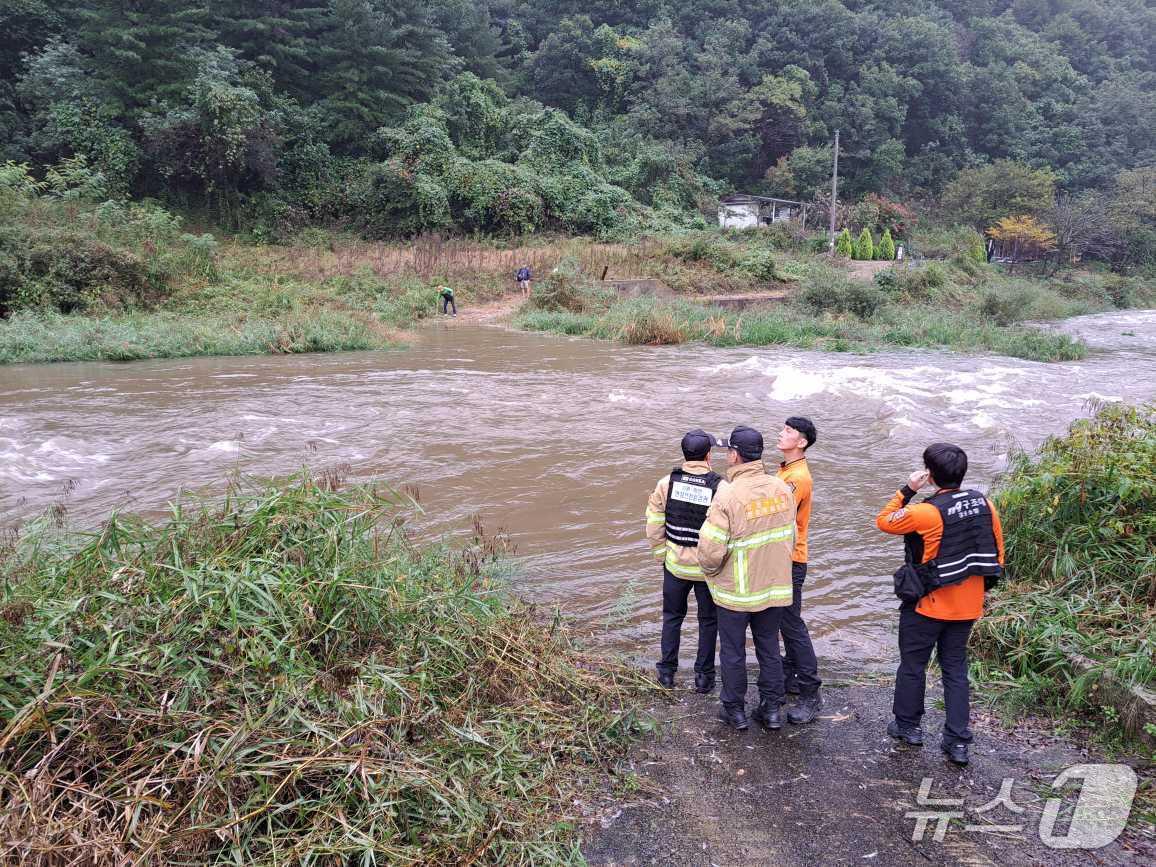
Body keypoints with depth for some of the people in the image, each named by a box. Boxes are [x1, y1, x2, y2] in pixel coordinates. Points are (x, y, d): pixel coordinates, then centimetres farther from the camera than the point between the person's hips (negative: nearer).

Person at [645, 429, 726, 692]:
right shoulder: (720, 488, -18)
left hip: (675, 564, 2)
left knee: (672, 616, 20)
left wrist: (661, 554, 10)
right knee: (708, 620, 16)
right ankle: (704, 676, 24)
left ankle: (667, 671, 27)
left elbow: (654, 524, -4)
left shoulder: (667, 483, -10)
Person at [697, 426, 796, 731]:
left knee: (733, 651, 13)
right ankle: (772, 709, 29)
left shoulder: (728, 496, -24)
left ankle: (735, 710, 27)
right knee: (769, 648, 19)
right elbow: (790, 535, 5)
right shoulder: (782, 488, -5)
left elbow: (711, 549, -22)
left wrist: (711, 573, -1)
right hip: (775, 587, 5)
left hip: (736, 591, -5)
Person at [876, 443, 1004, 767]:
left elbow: (884, 521, -8)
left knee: (912, 665, 14)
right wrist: (980, 586, 18)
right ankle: (957, 740, 15)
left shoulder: (926, 512, -23)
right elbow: (998, 552, 7)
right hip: (968, 606, 6)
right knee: (956, 669, 15)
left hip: (927, 606, -5)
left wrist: (907, 489, -4)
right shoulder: (984, 504, -3)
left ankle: (907, 725, 28)